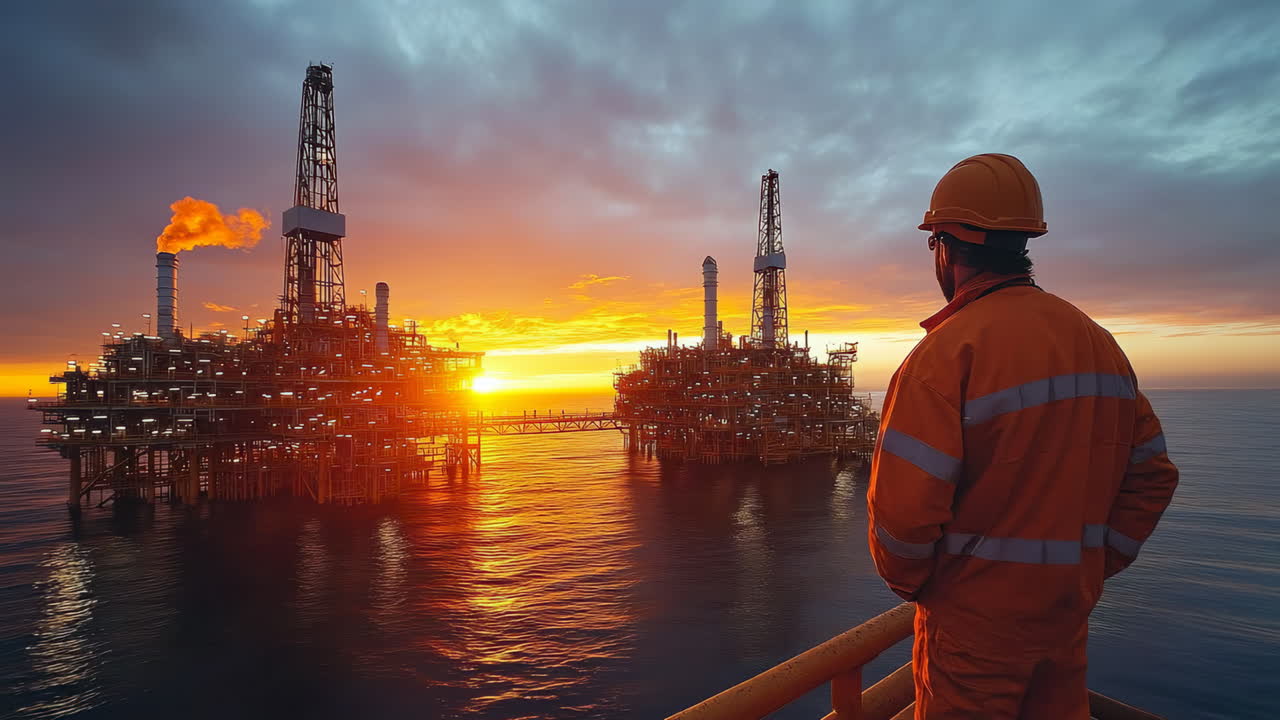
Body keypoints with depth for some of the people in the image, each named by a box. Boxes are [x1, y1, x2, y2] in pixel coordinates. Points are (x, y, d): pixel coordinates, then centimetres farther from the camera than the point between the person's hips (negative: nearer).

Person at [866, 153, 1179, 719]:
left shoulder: (949, 350, -22)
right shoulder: (1099, 342, 2)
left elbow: (903, 507, -26)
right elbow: (1151, 475, 8)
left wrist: (908, 581, -7)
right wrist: (1096, 564, 13)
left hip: (974, 616, -6)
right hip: (1068, 610, 7)